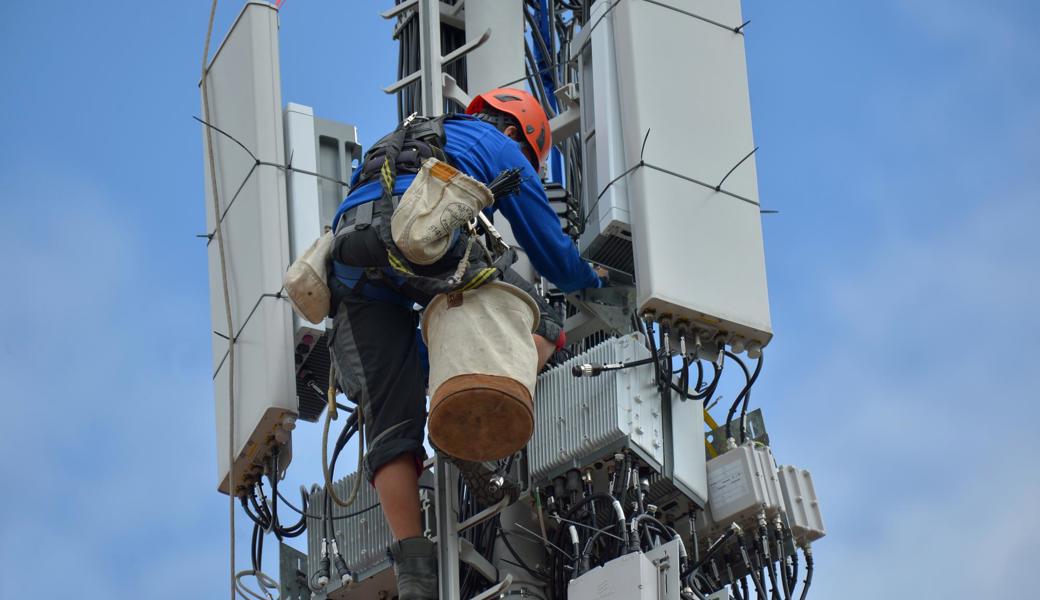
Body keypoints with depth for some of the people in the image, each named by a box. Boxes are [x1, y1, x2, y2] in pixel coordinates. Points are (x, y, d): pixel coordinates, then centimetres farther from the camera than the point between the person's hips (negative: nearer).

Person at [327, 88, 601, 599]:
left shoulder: (400, 143, 43)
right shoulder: (501, 146, 24)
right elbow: (553, 255, 23)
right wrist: (594, 284, 45)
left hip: (348, 263, 5)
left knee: (391, 424, 0)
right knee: (538, 319, 11)